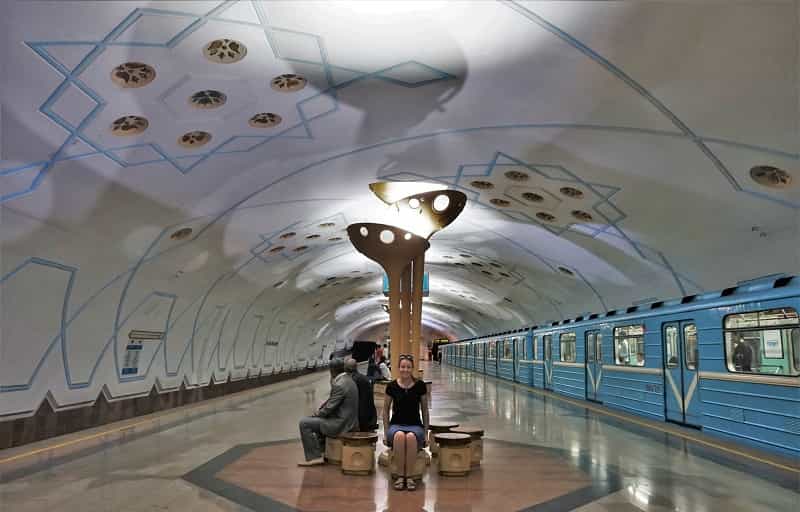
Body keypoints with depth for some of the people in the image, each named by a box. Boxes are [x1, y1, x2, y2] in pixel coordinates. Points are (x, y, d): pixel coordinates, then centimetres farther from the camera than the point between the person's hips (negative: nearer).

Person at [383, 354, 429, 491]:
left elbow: (424, 410, 8)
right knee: (399, 436, -37)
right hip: (396, 424, 0)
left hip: (415, 425, 0)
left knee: (411, 437, -37)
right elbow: (386, 410, 9)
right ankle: (401, 476, -20)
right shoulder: (392, 386, -2)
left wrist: (426, 431, 5)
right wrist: (386, 432, 4)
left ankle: (409, 476, -21)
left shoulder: (420, 385, -2)